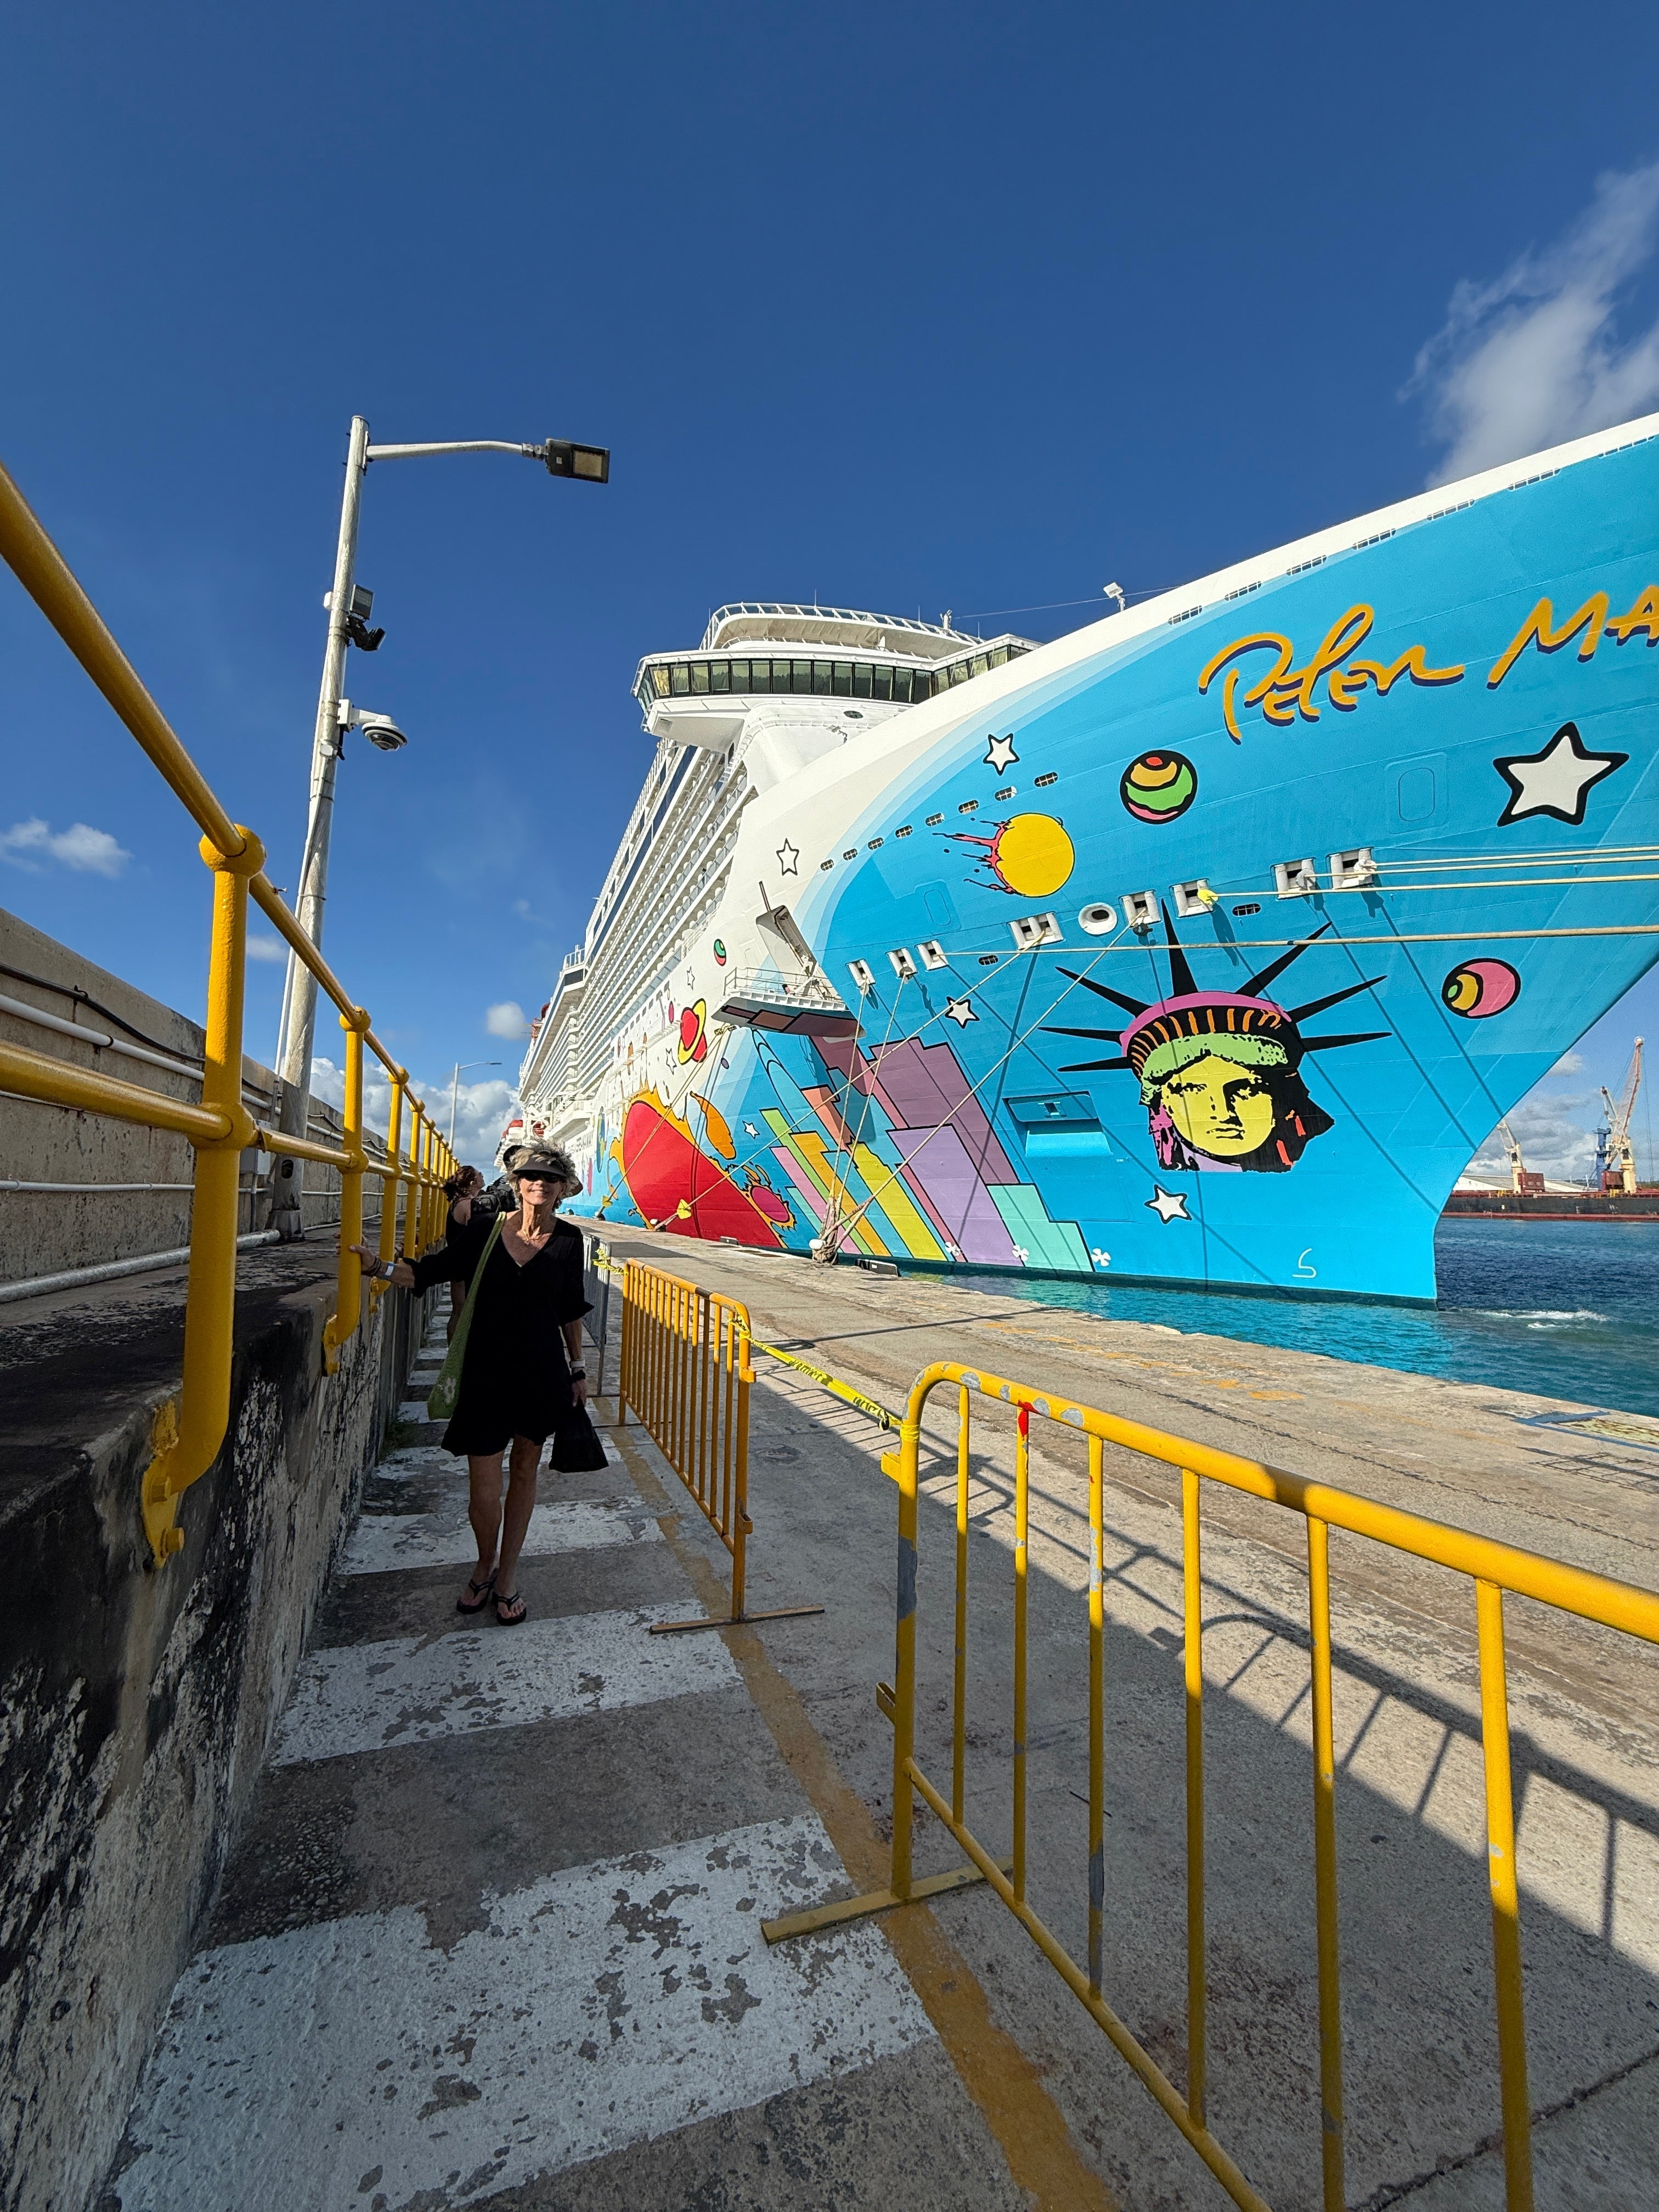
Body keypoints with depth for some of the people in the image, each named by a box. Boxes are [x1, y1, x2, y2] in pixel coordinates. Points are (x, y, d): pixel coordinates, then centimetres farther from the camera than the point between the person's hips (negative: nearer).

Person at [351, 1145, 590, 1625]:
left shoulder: (568, 1240, -3)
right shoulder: (484, 1230, -4)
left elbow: (570, 1310, 7)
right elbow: (427, 1273, -2)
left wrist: (577, 1369, 12)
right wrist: (377, 1265, -19)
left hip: (542, 1374, 1)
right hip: (485, 1373, 0)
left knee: (524, 1473, 13)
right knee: (483, 1490, 2)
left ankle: (507, 1575, 35)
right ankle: (485, 1566, 33)